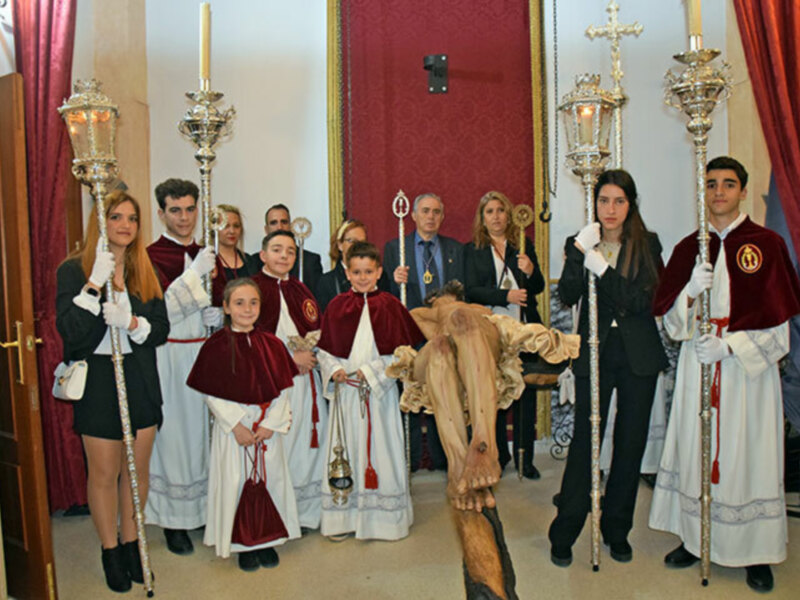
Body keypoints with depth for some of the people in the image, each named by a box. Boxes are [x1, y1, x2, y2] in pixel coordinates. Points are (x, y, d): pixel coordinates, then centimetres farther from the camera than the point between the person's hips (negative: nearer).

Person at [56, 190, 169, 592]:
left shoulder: (146, 272, 6)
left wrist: (131, 322, -18)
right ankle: (109, 549, 25)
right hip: (96, 381, -3)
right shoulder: (74, 269, -5)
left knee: (138, 468, 11)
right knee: (104, 472, 6)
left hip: (140, 381, 4)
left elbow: (161, 329, 1)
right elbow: (69, 330, -16)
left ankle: (130, 541, 29)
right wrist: (95, 283, -23)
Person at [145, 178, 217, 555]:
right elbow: (160, 311, -17)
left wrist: (221, 316, -3)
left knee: (207, 430, 9)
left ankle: (207, 508, 23)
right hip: (170, 358, -5)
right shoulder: (151, 256, -6)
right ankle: (173, 520, 15)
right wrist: (194, 272, -20)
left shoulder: (208, 255, 11)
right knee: (174, 434, 2)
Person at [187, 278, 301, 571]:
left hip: (268, 427, 3)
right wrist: (236, 426, -13)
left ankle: (267, 539, 27)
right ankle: (243, 544, 23)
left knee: (270, 478, 8)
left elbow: (282, 390, 3)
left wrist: (272, 423, -9)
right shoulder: (216, 346, -6)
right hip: (232, 426, -3)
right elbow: (212, 395, -7)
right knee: (237, 481, 4)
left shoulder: (271, 344, 2)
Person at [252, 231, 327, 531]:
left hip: (305, 376, 6)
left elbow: (319, 330, 16)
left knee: (310, 439, 6)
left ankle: (307, 510, 21)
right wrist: (290, 358, -11)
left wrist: (310, 352, -6)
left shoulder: (300, 289, 17)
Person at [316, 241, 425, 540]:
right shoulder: (336, 306, 4)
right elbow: (325, 348, 6)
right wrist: (334, 370, -12)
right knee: (346, 447, 7)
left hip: (380, 389, -2)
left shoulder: (389, 305, -2)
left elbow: (401, 351, -5)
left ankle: (385, 517, 19)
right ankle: (344, 518, 20)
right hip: (346, 390, 2)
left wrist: (370, 371, -13)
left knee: (380, 446, 4)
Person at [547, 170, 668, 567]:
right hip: (594, 352, -1)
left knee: (630, 442, 8)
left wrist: (603, 269, -20)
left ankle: (617, 530, 25)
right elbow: (568, 297, -10)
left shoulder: (647, 244, 1)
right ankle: (564, 534, 12)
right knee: (585, 440, -1)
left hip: (638, 355, 1)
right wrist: (578, 251, -22)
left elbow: (645, 300, -11)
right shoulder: (582, 243, 3)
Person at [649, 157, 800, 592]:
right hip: (698, 367, 2)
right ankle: (695, 539, 21)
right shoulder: (688, 248, 7)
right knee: (696, 448, 6)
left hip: (750, 369, -2)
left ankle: (756, 551, 18)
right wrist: (690, 291, -16)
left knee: (748, 453, 3)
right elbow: (672, 322, 3)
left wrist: (728, 345, -15)